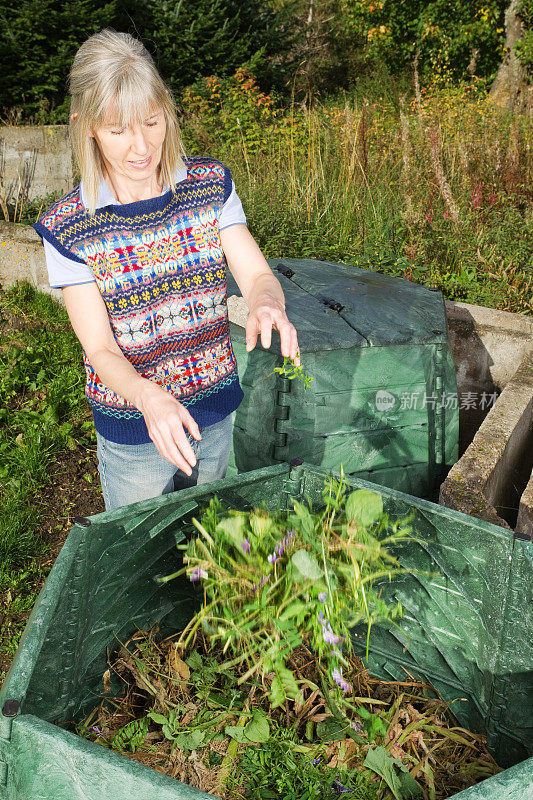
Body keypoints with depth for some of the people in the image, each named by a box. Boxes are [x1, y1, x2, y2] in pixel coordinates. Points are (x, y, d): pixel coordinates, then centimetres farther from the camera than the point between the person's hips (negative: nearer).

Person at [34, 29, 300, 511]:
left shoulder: (212, 184, -7)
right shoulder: (66, 228, -16)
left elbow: (256, 274, -11)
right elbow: (100, 349, -17)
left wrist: (267, 304, -36)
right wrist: (150, 397, -37)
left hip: (216, 411, 3)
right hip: (131, 429, -2)